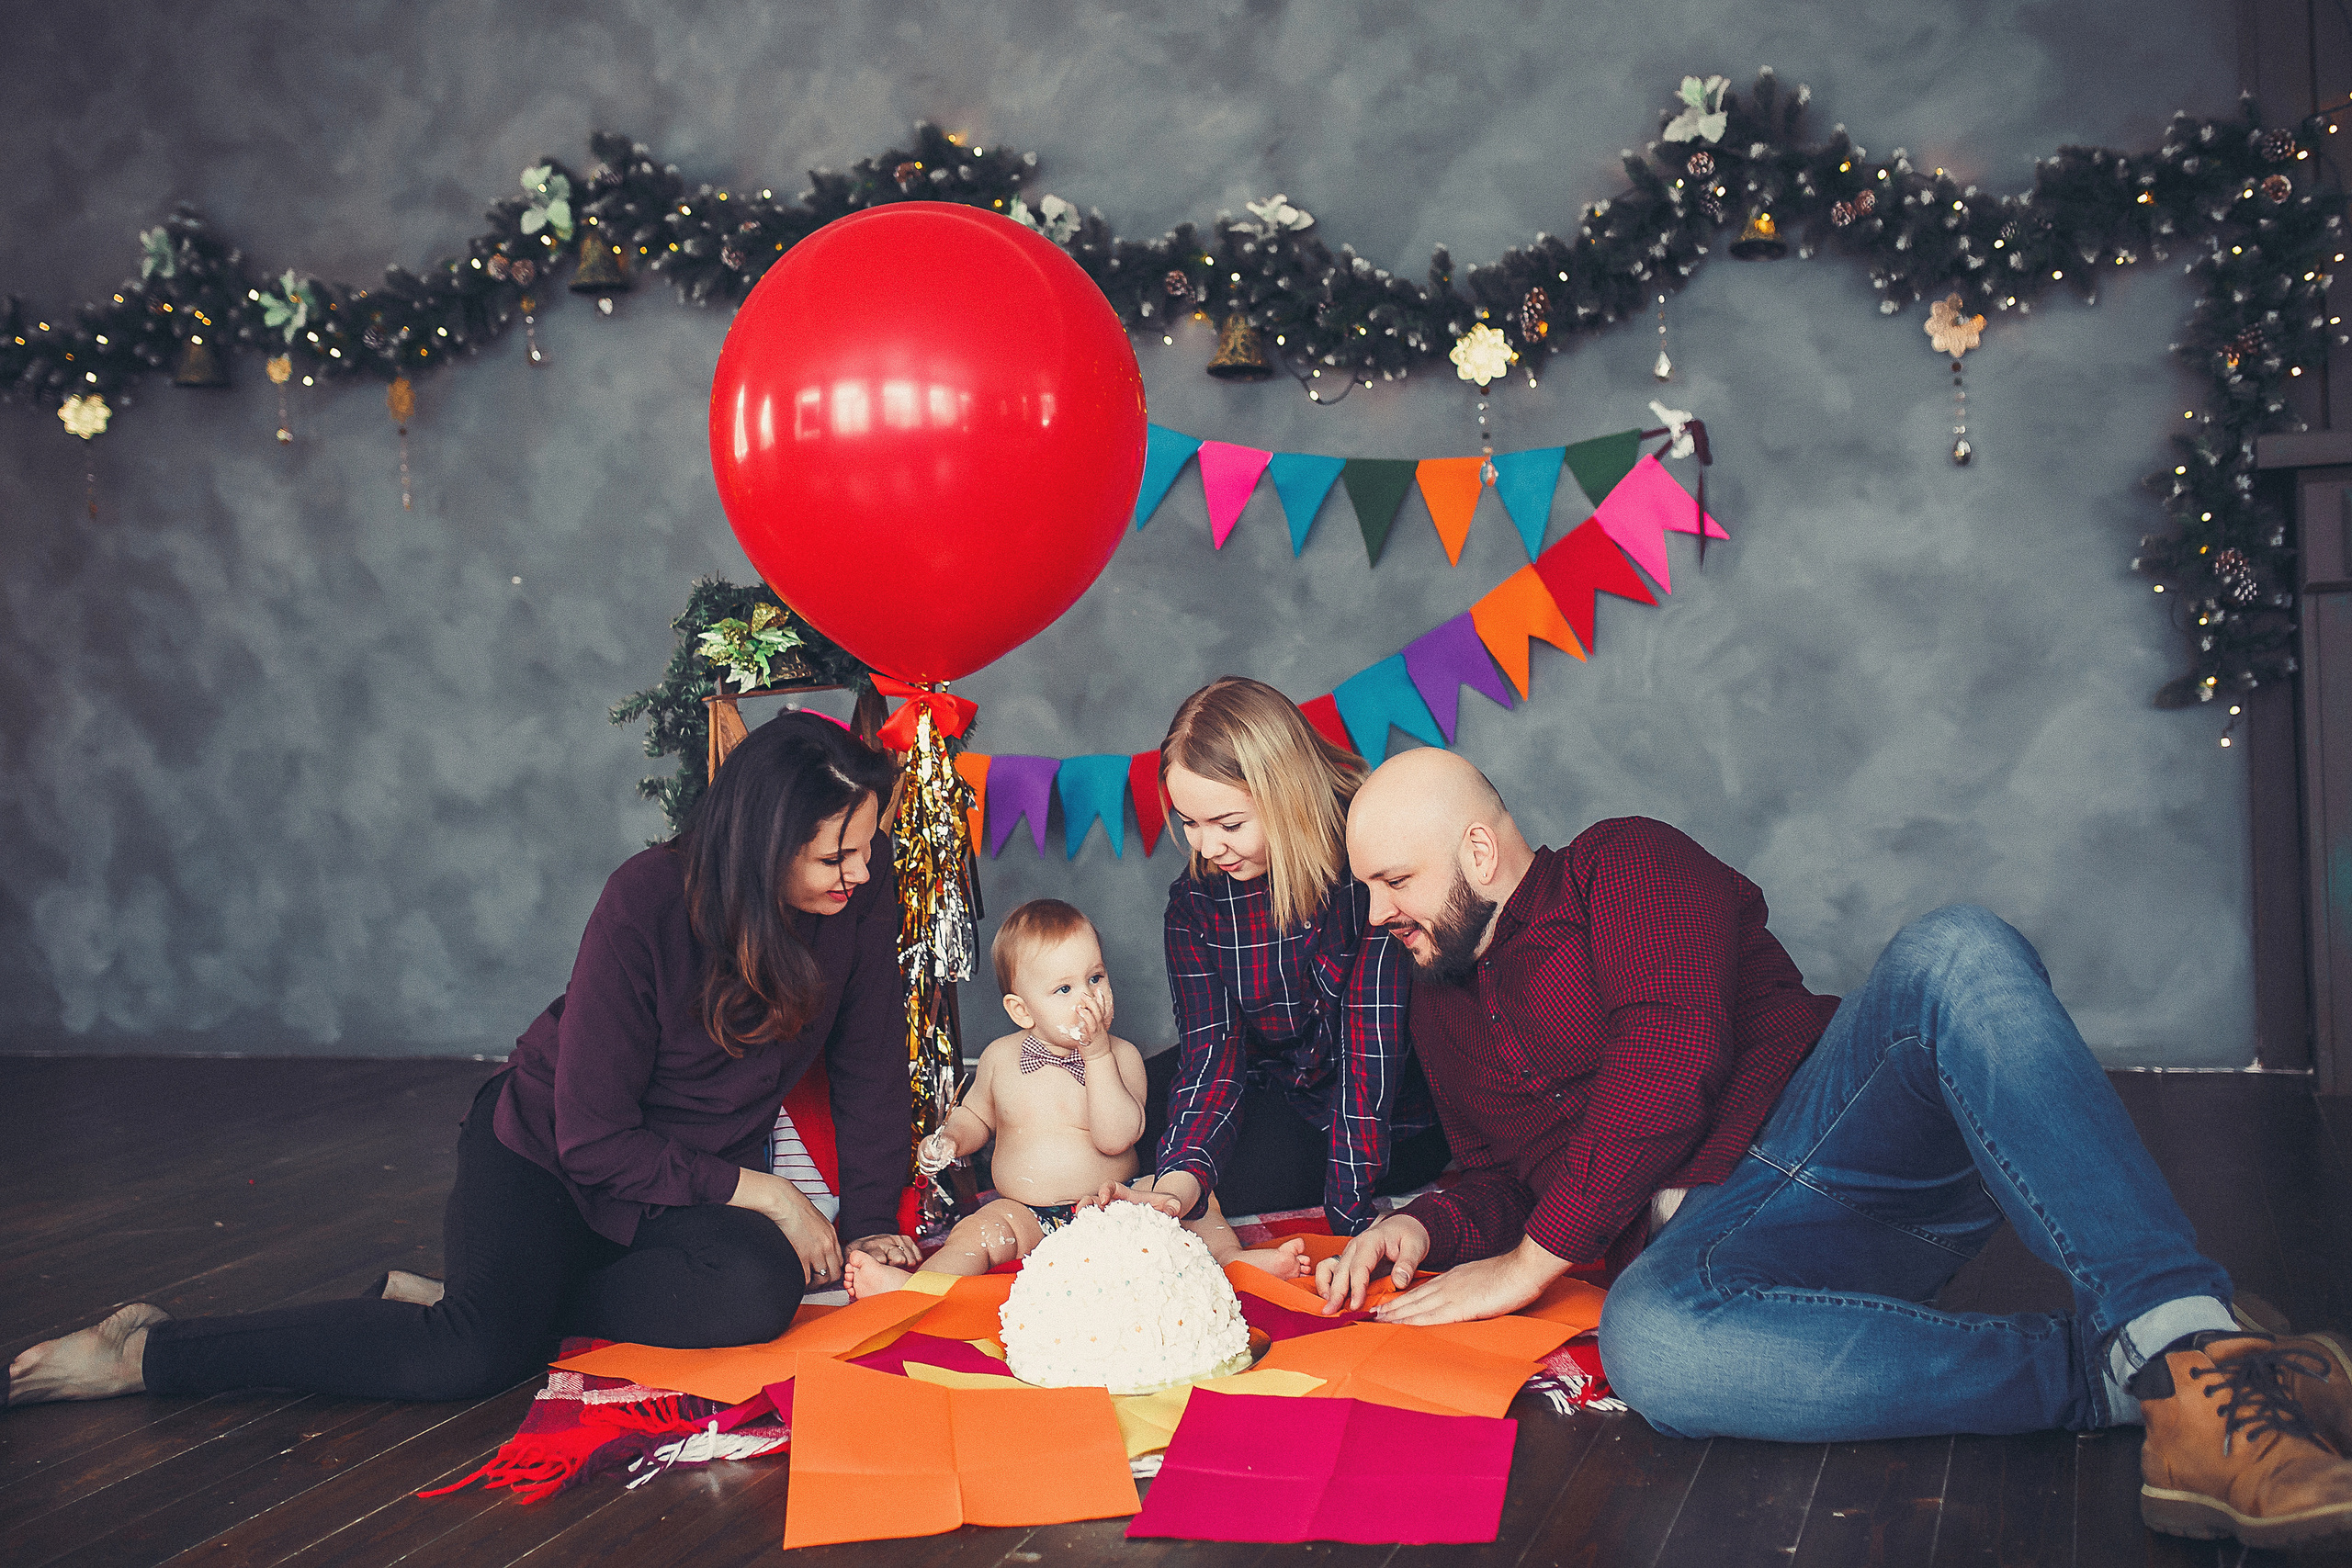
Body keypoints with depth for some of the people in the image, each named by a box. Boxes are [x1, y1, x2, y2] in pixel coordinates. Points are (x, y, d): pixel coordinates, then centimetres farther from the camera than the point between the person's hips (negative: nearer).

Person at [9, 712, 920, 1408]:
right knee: (479, 1354, -31)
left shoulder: (863, 903, -14)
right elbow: (595, 1140, -22)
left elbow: (872, 1070, 0)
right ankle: (143, 1352, -15)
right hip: (546, 1156, -4)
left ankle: (465, 1298, -12)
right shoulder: (645, 905, -25)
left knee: (757, 1294, -30)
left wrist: (869, 1224, -6)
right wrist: (755, 1190, -21)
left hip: (698, 1180, 5)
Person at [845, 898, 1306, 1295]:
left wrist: (1097, 1056, -23)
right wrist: (952, 1138, -2)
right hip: (1026, 1215, 0)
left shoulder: (1122, 1056, -5)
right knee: (980, 1230, -27)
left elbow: (1115, 1138, -20)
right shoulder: (1001, 1058, 2)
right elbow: (976, 1114, 21)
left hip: (1108, 1207, 0)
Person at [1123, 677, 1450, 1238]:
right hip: (1275, 1085, 6)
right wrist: (1182, 1176, -36)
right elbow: (1211, 1045, -16)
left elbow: (1374, 1036, -30)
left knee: (1239, 1169, -25)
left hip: (1393, 1122, -5)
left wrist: (1348, 1211, -31)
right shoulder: (1195, 898, -8)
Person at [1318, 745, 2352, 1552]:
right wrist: (1428, 1228, 6)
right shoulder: (1440, 1012, 26)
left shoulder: (1622, 863, 6)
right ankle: (2105, 1375, -32)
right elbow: (1499, 1181, 31)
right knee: (1645, 1342, -38)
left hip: (1839, 1131, -2)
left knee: (1953, 954, -36)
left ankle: (2184, 1351, -47)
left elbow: (1671, 1054, -10)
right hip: (1705, 1227, 3)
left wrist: (1529, 1263, -11)